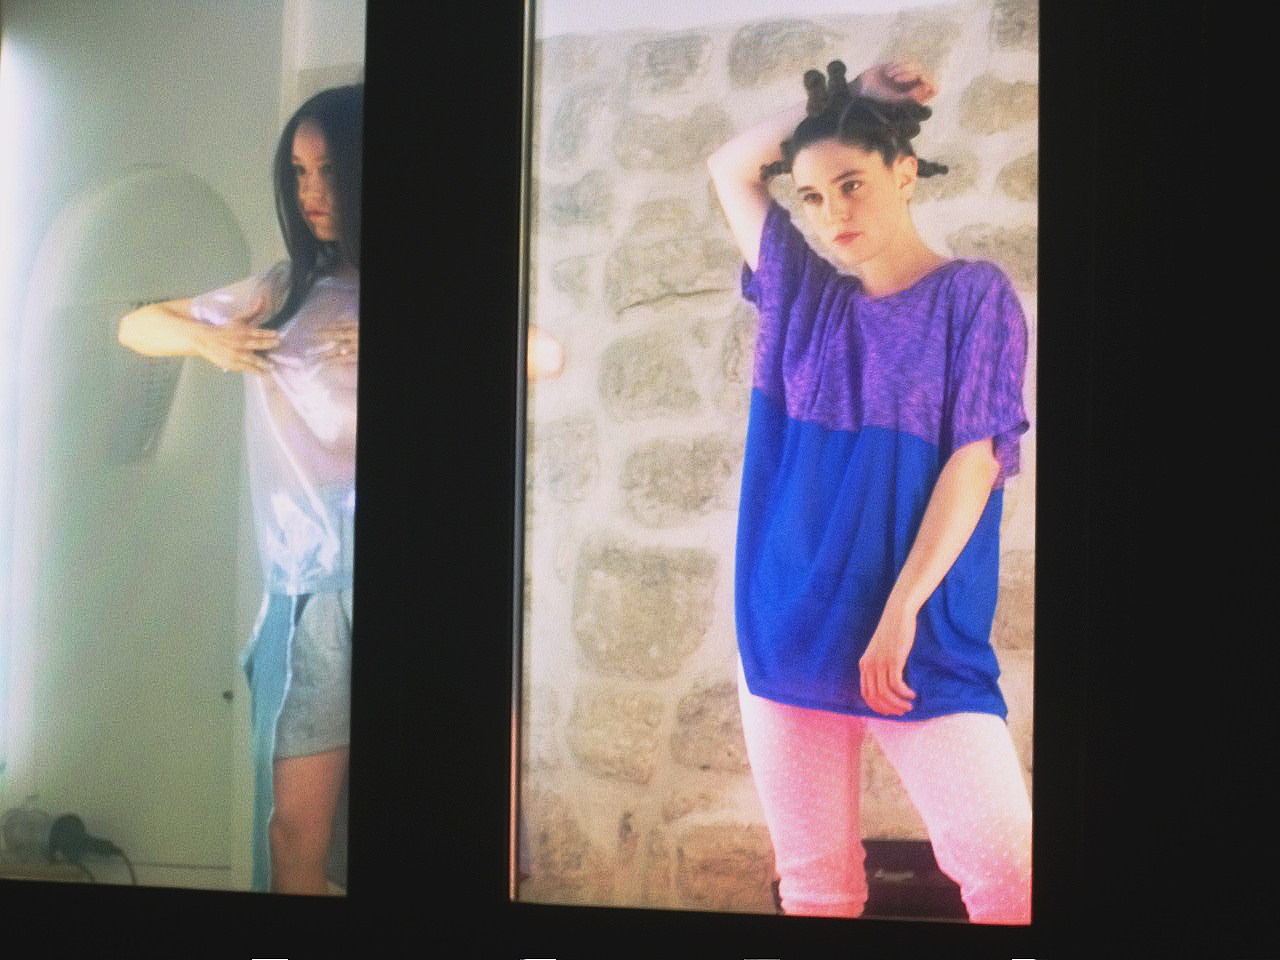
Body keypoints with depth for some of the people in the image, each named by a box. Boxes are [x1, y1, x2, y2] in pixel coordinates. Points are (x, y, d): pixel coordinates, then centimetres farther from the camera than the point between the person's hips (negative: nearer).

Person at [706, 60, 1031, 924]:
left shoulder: (974, 295, 0)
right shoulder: (804, 295, 13)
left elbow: (975, 458, -9)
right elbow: (730, 167, 25)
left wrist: (901, 608, -17)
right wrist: (828, 104, 13)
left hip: (923, 637, -4)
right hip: (786, 629, 4)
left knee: (1009, 872, -13)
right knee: (813, 885, 4)